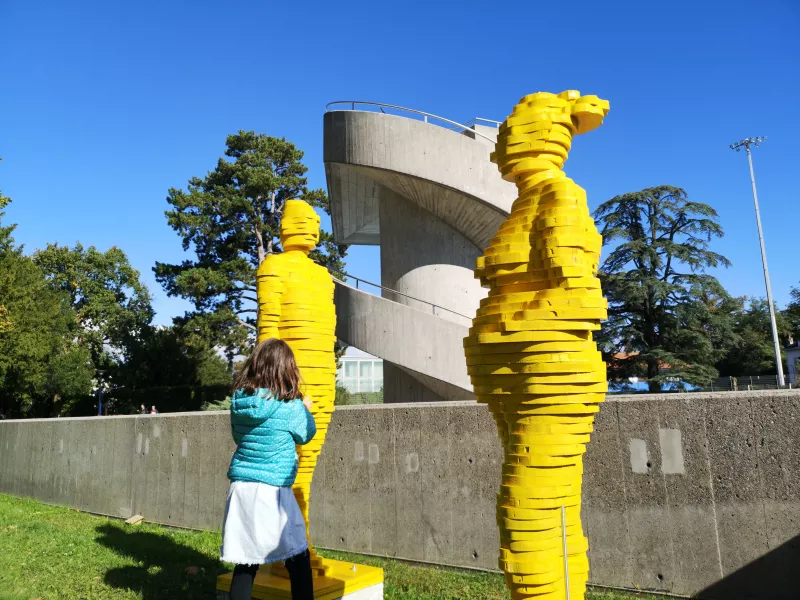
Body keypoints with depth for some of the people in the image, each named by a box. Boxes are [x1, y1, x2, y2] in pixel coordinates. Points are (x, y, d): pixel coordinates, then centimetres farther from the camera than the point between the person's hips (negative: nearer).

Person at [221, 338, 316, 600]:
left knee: (245, 561, 13)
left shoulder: (239, 400, 3)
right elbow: (306, 434, 7)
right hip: (272, 491, -5)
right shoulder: (290, 406, -11)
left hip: (240, 488, 5)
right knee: (298, 558, 9)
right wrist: (306, 409, 25)